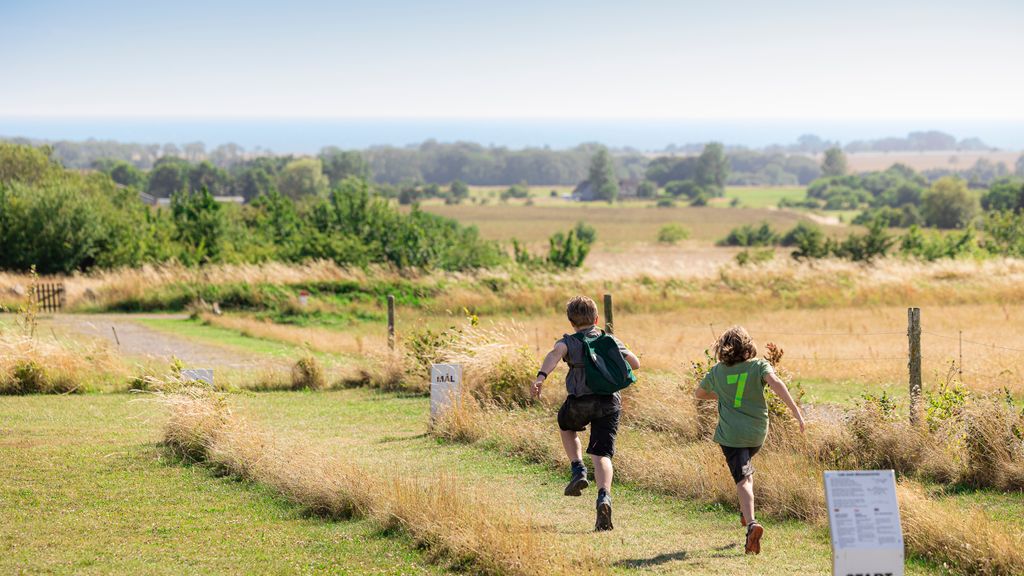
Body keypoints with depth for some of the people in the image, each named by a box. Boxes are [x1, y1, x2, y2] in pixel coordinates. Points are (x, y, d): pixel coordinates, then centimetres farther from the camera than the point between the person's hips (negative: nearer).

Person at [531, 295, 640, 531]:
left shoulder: (569, 342, 8)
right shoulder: (611, 341, 17)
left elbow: (556, 353, -16)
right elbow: (635, 364, 21)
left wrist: (541, 376, -32)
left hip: (579, 402, -1)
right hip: (609, 403, 1)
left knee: (566, 426, 34)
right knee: (601, 454, -4)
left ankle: (578, 471, 17)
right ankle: (604, 496, -31)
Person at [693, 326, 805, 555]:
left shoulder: (717, 372, 5)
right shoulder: (759, 366, -1)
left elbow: (699, 394, 22)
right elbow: (775, 383, -21)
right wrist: (795, 411, -24)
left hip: (730, 433, -2)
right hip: (757, 432, 2)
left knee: (743, 479, -11)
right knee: (745, 468, 32)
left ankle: (751, 522, -31)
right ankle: (746, 511, 32)